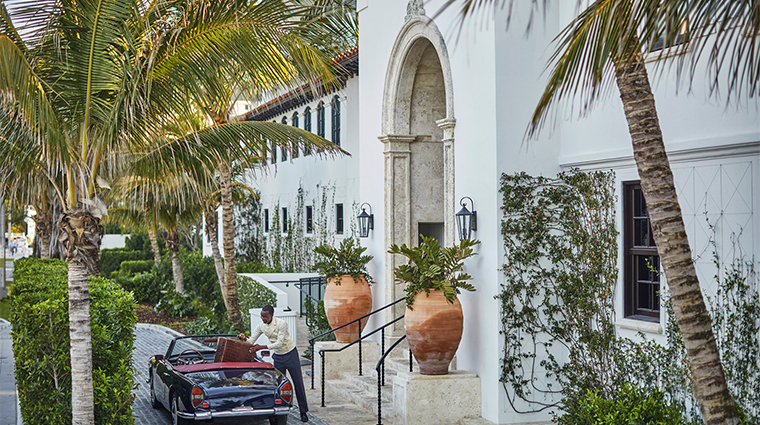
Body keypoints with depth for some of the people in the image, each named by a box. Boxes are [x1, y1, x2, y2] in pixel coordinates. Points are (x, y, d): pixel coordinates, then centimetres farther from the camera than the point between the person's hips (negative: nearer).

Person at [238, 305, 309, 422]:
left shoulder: (282, 324, -24)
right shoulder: (261, 326, -7)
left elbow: (279, 343, -28)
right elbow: (251, 341, -1)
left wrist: (262, 347, -34)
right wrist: (244, 339, -25)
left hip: (291, 354, -5)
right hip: (278, 357, 5)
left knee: (298, 383, -1)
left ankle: (303, 412, 8)